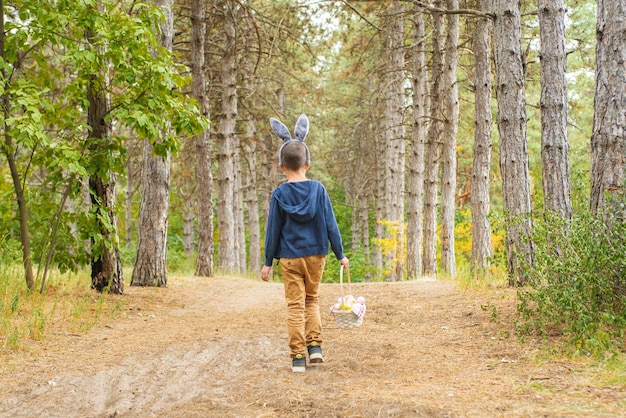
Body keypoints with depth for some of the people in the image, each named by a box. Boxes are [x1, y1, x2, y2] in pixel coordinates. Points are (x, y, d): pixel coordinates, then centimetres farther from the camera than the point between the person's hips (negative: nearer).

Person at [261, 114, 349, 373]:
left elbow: (273, 230, -2)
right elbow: (330, 224, 0)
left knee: (295, 305, 2)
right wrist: (340, 254, 8)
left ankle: (298, 357, 1)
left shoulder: (279, 194, -6)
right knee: (312, 299, 19)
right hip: (316, 254, 2)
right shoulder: (318, 189, -3)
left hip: (290, 257, -2)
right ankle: (315, 347, 8)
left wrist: (268, 262, 5)